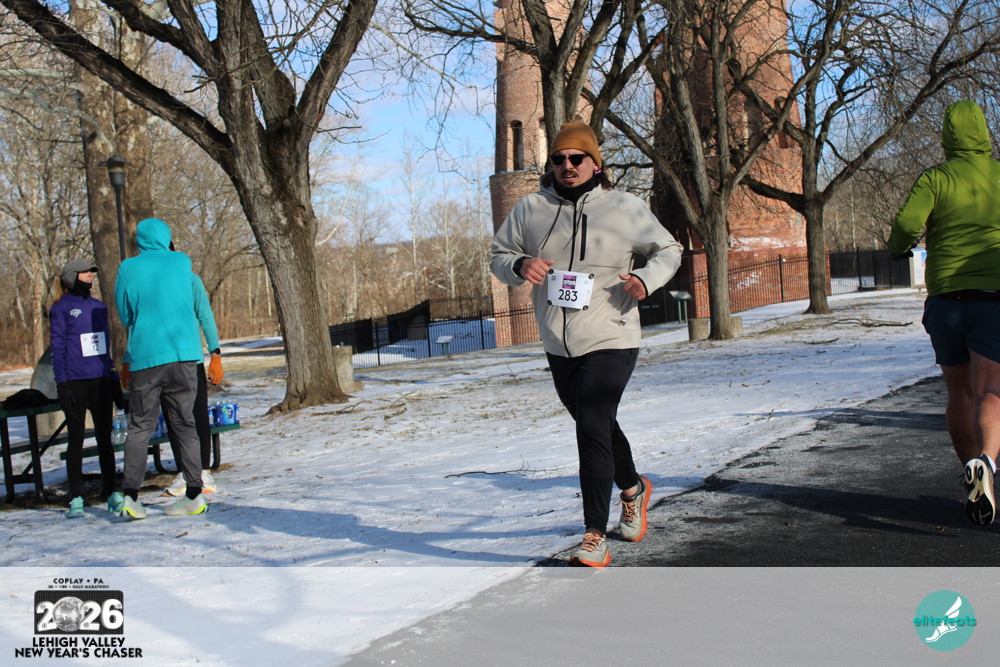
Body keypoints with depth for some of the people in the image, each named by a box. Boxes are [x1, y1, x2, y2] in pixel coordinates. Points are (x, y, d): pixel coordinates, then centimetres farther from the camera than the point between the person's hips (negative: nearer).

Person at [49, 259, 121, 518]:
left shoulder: (99, 307, 14)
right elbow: (57, 348, -3)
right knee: (76, 438, 1)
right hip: (74, 382, -4)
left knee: (104, 436, 8)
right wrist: (61, 383, -11)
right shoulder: (60, 309, 0)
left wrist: (114, 377, 13)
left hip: (101, 380, 4)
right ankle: (76, 498, 6)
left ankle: (110, 491, 16)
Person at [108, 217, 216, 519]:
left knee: (139, 426, 6)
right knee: (185, 424, 7)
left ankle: (129, 495, -3)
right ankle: (194, 494, 5)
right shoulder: (183, 263, 5)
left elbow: (125, 315, 7)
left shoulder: (128, 268, -1)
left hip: (145, 356, -1)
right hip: (184, 353, 1)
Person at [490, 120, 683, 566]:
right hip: (558, 346, 5)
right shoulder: (530, 209, 2)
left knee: (592, 429, -15)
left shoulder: (625, 208, -4)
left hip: (610, 341, -4)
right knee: (596, 427, 20)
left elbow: (667, 250, 7)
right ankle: (633, 489, 48)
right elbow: (498, 256, 9)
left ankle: (595, 538, -8)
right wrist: (519, 266, -15)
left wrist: (647, 278, -14)